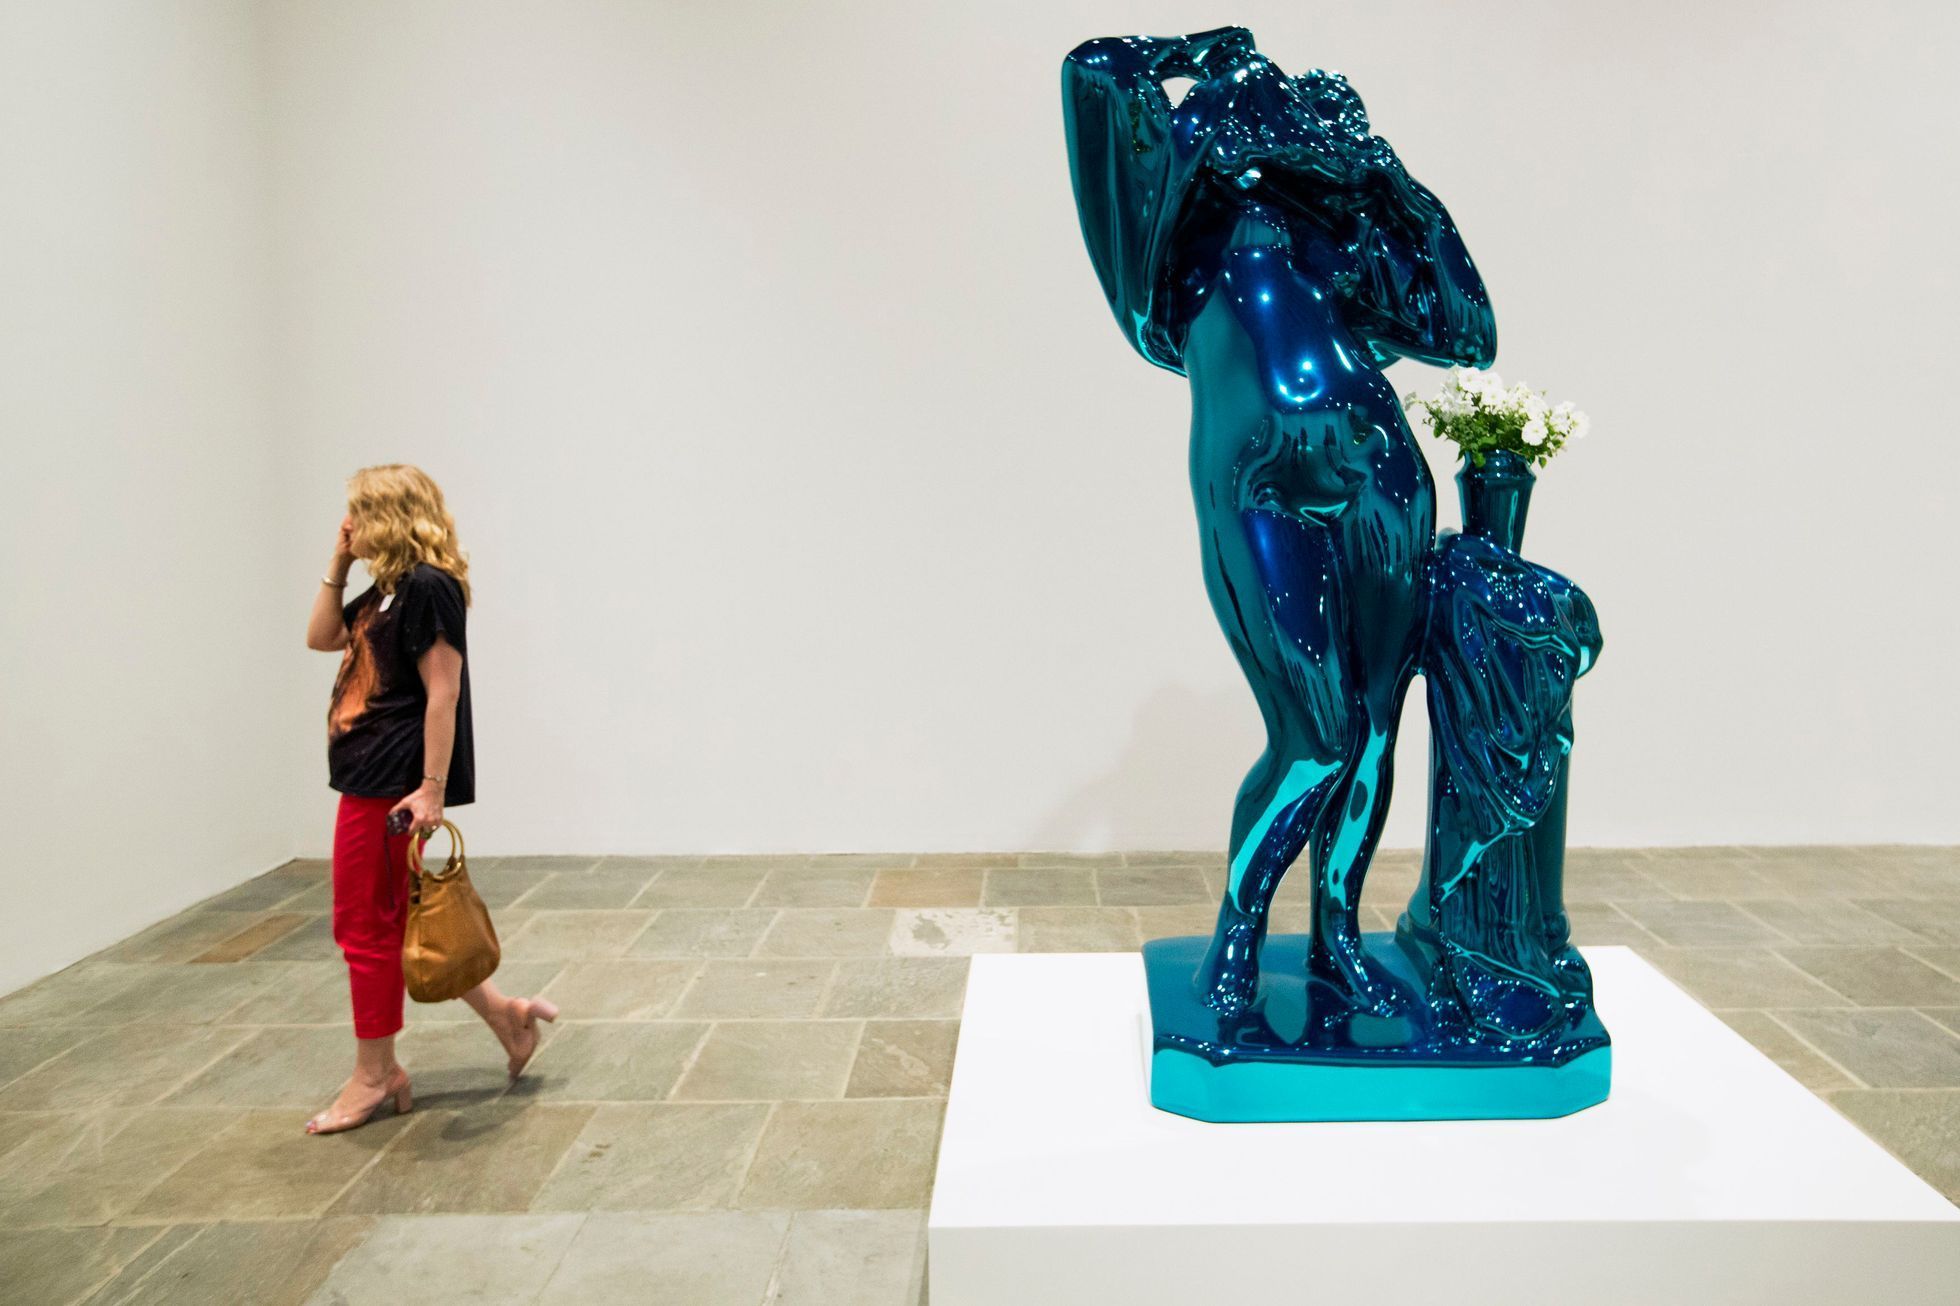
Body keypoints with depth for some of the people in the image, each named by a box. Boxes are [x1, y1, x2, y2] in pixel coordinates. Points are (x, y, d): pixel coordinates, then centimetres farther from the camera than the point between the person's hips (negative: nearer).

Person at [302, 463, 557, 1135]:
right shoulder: (383, 592, 14)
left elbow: (443, 691, -19)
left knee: (368, 928, 1)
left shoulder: (428, 587, -15)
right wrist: (337, 565, 12)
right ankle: (503, 1013, 23)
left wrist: (433, 789, -21)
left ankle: (375, 1076, 16)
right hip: (367, 780, 10)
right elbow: (321, 637, 24)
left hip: (391, 787, -10)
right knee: (388, 922, 15)